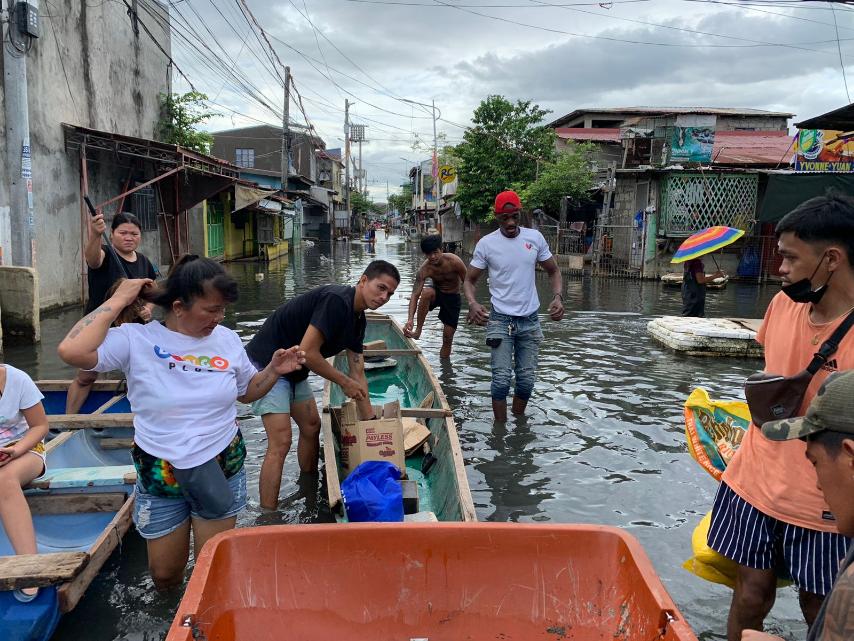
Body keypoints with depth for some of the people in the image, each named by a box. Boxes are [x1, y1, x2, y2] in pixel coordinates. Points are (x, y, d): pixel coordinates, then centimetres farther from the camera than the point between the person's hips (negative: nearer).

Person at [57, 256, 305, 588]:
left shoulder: (227, 340, -2)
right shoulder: (137, 339, -14)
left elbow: (247, 392, 12)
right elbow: (72, 351, -30)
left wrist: (273, 371, -8)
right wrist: (119, 300, -22)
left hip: (222, 470, 2)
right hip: (159, 475, -1)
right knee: (165, 574, 16)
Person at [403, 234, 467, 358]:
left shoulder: (454, 261, -26)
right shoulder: (424, 269, -24)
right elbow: (415, 294, -28)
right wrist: (410, 319, -41)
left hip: (453, 298, 0)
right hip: (437, 293, 0)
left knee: (448, 338, -4)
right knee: (426, 292, -37)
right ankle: (418, 330, -26)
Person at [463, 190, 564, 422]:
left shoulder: (535, 237, 0)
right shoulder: (486, 244, -6)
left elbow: (553, 271, 9)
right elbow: (469, 280, 0)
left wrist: (558, 297, -11)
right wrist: (472, 303, -21)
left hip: (530, 320, 3)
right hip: (501, 320, -2)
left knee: (527, 380, 8)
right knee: (501, 379, -8)